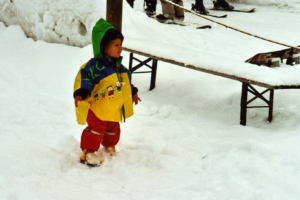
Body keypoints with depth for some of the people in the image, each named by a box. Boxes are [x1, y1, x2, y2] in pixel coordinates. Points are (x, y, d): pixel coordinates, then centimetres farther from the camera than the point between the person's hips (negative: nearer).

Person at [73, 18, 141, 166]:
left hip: (115, 109, 8)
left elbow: (125, 82, 22)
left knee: (113, 130, 21)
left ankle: (109, 147, 44)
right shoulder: (95, 65, -20)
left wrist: (133, 93, 26)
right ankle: (88, 153, 6)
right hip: (98, 109, -8)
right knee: (96, 129, -6)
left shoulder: (119, 66, 7)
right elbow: (84, 77, -26)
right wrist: (80, 94, -38)